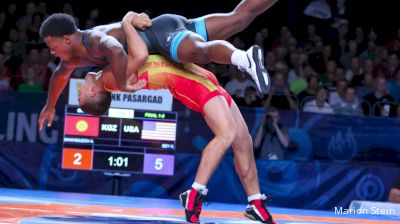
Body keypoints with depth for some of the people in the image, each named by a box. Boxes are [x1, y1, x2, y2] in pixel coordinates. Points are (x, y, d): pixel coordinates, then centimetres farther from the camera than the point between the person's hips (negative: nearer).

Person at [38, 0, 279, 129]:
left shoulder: (95, 40, -22)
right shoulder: (75, 55, 11)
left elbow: (116, 50, -46)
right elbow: (61, 74, 34)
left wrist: (122, 85, -33)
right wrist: (51, 106, 42)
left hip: (167, 30, -9)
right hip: (163, 33, 9)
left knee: (201, 51, -41)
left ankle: (246, 58, -66)